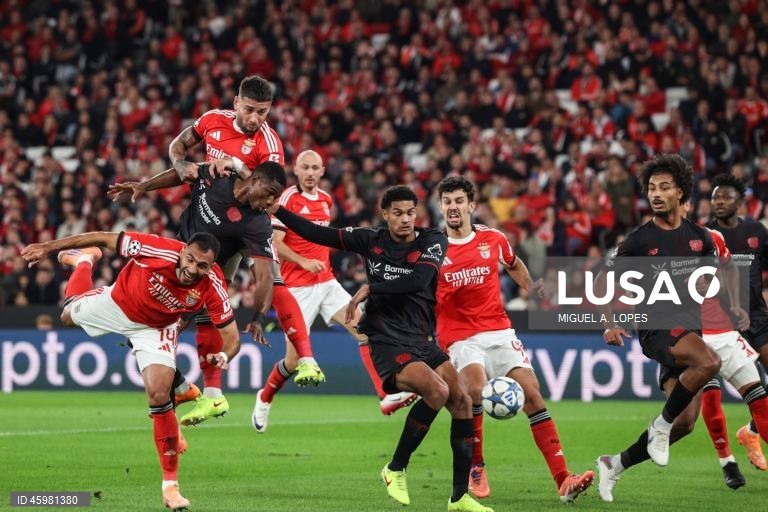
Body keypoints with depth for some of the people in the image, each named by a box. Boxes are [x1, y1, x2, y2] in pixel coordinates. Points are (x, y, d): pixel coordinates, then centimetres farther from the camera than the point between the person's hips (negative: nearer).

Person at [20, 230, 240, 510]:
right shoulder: (158, 250, -40)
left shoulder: (213, 287, -34)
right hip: (117, 304, 1)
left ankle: (170, 486, -5)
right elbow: (104, 238, -29)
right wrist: (49, 246, -26)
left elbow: (232, 337, -27)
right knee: (68, 316, 28)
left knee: (159, 395, -15)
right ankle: (84, 259, 60)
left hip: (155, 328, -1)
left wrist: (224, 356, -52)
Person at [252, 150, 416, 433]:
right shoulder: (289, 198, -10)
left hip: (326, 282, 6)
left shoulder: (326, 199, 10)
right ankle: (265, 398, 26)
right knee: (295, 359, -3)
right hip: (298, 287, -6)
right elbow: (274, 242, -14)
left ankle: (387, 395, -17)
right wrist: (303, 262, -25)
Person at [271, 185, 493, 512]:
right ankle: (396, 469, -11)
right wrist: (276, 210, 3)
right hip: (387, 345, -4)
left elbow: (417, 281, -18)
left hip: (424, 342, 4)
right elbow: (317, 234, 5)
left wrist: (369, 289, -16)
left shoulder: (432, 241, -2)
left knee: (461, 401, -7)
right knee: (436, 390, -27)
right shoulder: (371, 240, 0)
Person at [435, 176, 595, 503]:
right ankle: (475, 468, -9)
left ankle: (563, 481, -9)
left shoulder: (492, 239, 6)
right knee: (476, 386, -30)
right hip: (460, 337, -3)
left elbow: (514, 265, 27)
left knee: (532, 395, -8)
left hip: (499, 331, 3)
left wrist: (530, 288, 14)